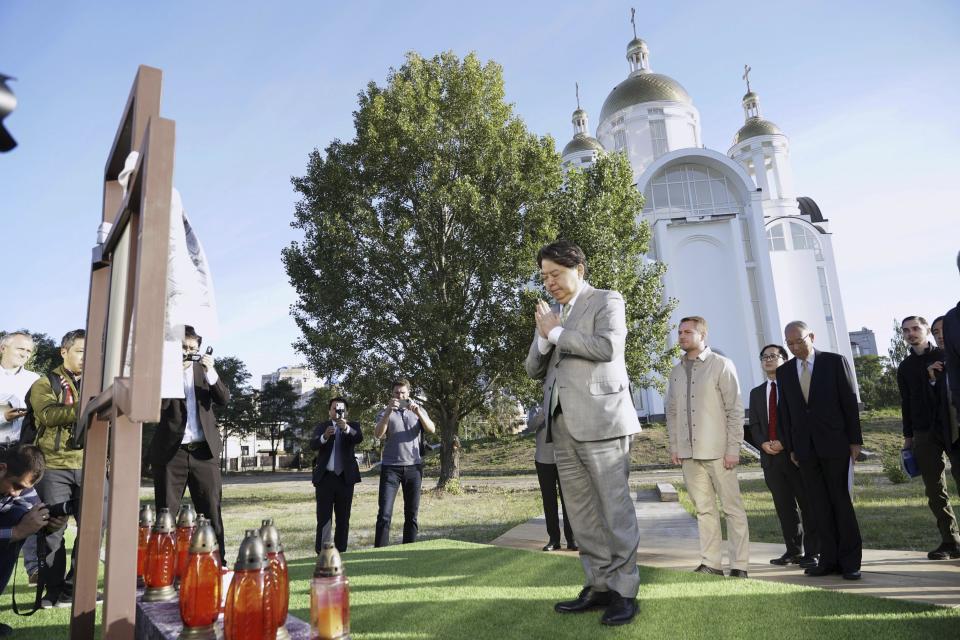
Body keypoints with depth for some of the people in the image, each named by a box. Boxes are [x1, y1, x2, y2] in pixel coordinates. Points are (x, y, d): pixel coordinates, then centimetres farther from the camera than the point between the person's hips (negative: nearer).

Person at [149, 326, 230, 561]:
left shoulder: (204, 369, 12)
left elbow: (224, 399, 1)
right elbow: (157, 406, -10)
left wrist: (211, 372, -12)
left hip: (204, 451, 2)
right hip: (171, 451, -2)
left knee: (212, 514, 2)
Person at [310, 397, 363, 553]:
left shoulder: (353, 426, 6)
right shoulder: (322, 427, 8)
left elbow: (359, 438, -15)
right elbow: (313, 445, -10)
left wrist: (347, 428, -35)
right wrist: (324, 437, -31)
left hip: (345, 477, 1)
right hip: (325, 477, 0)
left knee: (343, 519, 6)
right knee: (323, 518, -1)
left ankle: (340, 551, 13)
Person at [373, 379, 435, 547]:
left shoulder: (419, 411, 12)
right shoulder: (385, 413, 8)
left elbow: (432, 429, -5)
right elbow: (378, 434, -10)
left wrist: (418, 413, -20)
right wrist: (388, 411, -22)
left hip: (414, 467, 2)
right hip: (391, 467, -2)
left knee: (411, 514, 6)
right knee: (384, 514, -8)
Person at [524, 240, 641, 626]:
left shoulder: (606, 301, 3)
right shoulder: (550, 314, 20)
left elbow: (607, 347, -16)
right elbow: (534, 370, 16)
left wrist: (557, 332, -8)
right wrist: (543, 337, -2)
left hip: (600, 419, -6)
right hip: (562, 424, 7)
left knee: (615, 508, -1)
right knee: (581, 512, 10)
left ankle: (625, 591, 10)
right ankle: (599, 586, 20)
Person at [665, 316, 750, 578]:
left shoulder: (722, 365, -2)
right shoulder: (675, 372, 12)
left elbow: (735, 409, -6)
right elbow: (672, 412, 15)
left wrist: (733, 448, -11)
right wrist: (674, 446, 9)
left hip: (717, 450, -4)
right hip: (688, 452, 5)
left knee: (732, 508, 2)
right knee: (704, 508, 9)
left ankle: (739, 565, 10)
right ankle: (710, 563, 15)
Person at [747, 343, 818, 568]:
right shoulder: (756, 393, 17)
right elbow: (754, 425, 13)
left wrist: (785, 442, -15)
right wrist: (763, 443, -5)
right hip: (770, 456, 5)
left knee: (807, 505, 1)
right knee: (784, 507, 9)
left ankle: (811, 553, 8)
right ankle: (793, 551, 17)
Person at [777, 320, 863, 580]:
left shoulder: (835, 362, 1)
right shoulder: (784, 371, 9)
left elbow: (850, 401, 0)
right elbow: (785, 411, 10)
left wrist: (855, 440, -4)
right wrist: (790, 447, 7)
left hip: (834, 443, -3)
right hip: (804, 447, 3)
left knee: (841, 501, 0)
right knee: (819, 505, 6)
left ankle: (850, 562, 9)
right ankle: (829, 560, 11)